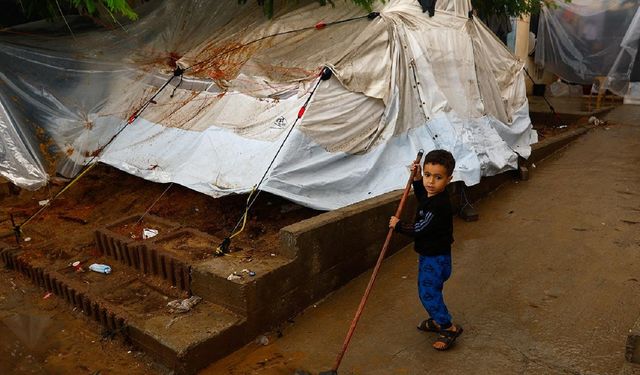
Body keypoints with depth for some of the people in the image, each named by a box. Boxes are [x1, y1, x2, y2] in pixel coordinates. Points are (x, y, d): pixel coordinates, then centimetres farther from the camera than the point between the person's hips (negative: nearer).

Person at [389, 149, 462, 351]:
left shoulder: (439, 205, -30)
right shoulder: (431, 195, 0)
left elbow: (420, 229, -27)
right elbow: (422, 197, 27)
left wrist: (398, 225, -12)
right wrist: (417, 179, 14)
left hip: (436, 258, -10)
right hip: (429, 255, 10)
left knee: (428, 292, -3)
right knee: (428, 290, 22)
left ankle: (449, 328, 11)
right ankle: (437, 321, 41)